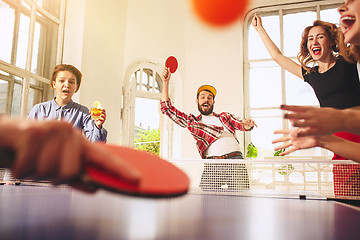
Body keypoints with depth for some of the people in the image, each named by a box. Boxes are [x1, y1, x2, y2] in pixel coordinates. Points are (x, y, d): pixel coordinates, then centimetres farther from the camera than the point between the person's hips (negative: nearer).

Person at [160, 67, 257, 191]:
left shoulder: (225, 116, 27)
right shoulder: (192, 121, 23)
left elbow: (241, 124, 11)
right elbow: (167, 108, 22)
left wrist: (248, 124, -15)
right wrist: (165, 83, 16)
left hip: (235, 159, 1)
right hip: (211, 165, -1)